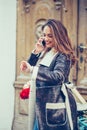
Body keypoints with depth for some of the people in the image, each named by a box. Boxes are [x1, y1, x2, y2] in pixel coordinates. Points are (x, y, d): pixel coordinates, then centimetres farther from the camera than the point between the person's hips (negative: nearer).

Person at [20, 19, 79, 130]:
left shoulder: (63, 56, -12)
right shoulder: (45, 53, 11)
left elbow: (57, 76, -28)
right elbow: (29, 66, 15)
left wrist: (32, 69, -37)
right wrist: (36, 52, -2)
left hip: (54, 104, -7)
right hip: (41, 101, 7)